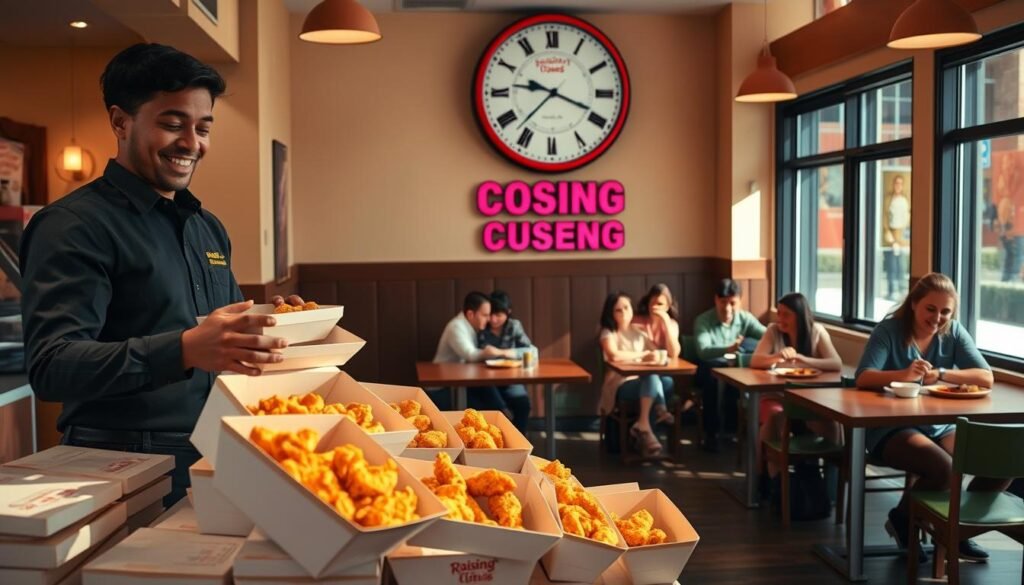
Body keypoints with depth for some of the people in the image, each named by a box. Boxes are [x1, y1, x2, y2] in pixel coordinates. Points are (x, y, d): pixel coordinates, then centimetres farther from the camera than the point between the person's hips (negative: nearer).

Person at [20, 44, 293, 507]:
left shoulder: (210, 229, 15)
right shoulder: (75, 226, -8)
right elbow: (50, 368, -19)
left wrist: (266, 331, 1)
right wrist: (186, 349, -32)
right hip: (126, 472, -6)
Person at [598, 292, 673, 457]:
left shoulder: (638, 332, 16)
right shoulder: (608, 333, -2)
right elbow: (614, 356, -26)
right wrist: (643, 354, -15)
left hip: (644, 383, 6)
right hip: (620, 386, -6)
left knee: (668, 381, -28)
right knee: (652, 378, -36)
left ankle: (643, 425, -25)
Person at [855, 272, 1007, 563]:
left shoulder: (954, 333, 5)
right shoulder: (888, 330, -9)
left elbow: (986, 378, -4)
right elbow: (863, 378, -21)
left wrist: (941, 373, -20)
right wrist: (904, 374, -40)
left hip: (942, 427, 5)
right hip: (892, 429, -5)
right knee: (943, 468, -32)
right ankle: (902, 520, 0)